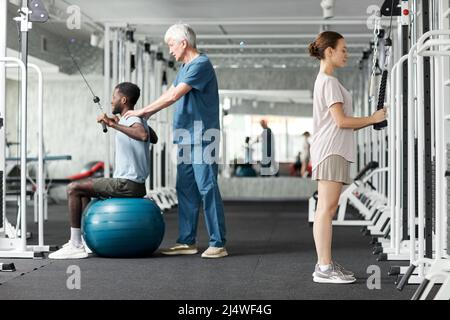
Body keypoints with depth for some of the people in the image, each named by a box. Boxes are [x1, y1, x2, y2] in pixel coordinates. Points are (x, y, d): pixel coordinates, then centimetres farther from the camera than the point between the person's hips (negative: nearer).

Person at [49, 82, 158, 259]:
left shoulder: (133, 120, -15)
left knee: (73, 188, -11)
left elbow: (143, 135, -39)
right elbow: (154, 139, 34)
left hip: (127, 184, -10)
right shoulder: (136, 120, 14)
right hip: (132, 182, 10)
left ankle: (76, 245, -11)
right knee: (84, 186, 26)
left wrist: (114, 124, -39)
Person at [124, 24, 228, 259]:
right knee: (185, 189, 9)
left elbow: (174, 96, -17)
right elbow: (169, 94, 22)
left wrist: (143, 111, -12)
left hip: (202, 137, -9)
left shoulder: (201, 64, -12)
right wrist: (147, 115, 11)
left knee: (207, 188, -9)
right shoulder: (185, 67, 18)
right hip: (186, 137, 9)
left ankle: (218, 243, -6)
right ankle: (187, 241, 15)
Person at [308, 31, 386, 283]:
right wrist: (372, 119, -7)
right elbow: (341, 121, -16)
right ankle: (324, 269, -13)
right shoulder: (329, 81, -9)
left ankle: (326, 264, 9)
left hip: (334, 150, 10)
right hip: (330, 150, -10)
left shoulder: (326, 80, 22)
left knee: (328, 209, 8)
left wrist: (371, 120, 12)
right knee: (327, 208, -12)